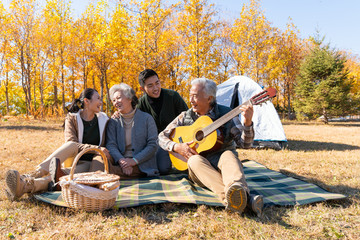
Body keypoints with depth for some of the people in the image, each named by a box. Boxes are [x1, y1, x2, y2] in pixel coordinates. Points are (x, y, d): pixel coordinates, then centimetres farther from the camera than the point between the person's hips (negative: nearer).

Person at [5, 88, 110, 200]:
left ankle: (27, 185, -55)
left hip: (91, 165, 0)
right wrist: (95, 148, -25)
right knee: (72, 145, -34)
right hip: (74, 159, 0)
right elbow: (71, 144, -14)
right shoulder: (72, 118, -1)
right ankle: (33, 174, -44)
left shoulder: (103, 119, 5)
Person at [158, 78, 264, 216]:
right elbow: (162, 137, 10)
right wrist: (177, 147, -10)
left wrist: (247, 123, -25)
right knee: (195, 160, -34)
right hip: (199, 168, 1)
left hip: (221, 163, 0)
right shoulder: (185, 117, 6)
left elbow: (245, 143, -5)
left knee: (228, 154, -34)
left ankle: (239, 190, -65)